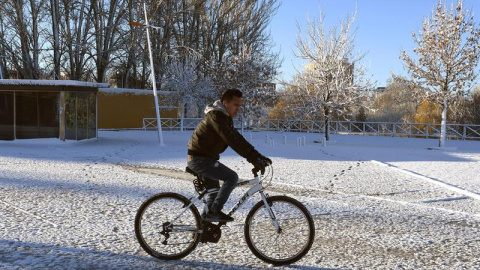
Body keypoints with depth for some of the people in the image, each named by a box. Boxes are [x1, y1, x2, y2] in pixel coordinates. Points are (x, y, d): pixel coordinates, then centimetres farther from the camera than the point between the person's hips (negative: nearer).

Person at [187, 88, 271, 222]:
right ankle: (214, 211, -9)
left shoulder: (225, 117, 12)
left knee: (215, 193, 17)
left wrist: (258, 156, 1)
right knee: (232, 177, -18)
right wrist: (252, 158, -32)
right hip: (199, 159, -10)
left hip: (204, 159, 10)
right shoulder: (215, 116, -20)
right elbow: (231, 140, -29)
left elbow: (237, 138, 10)